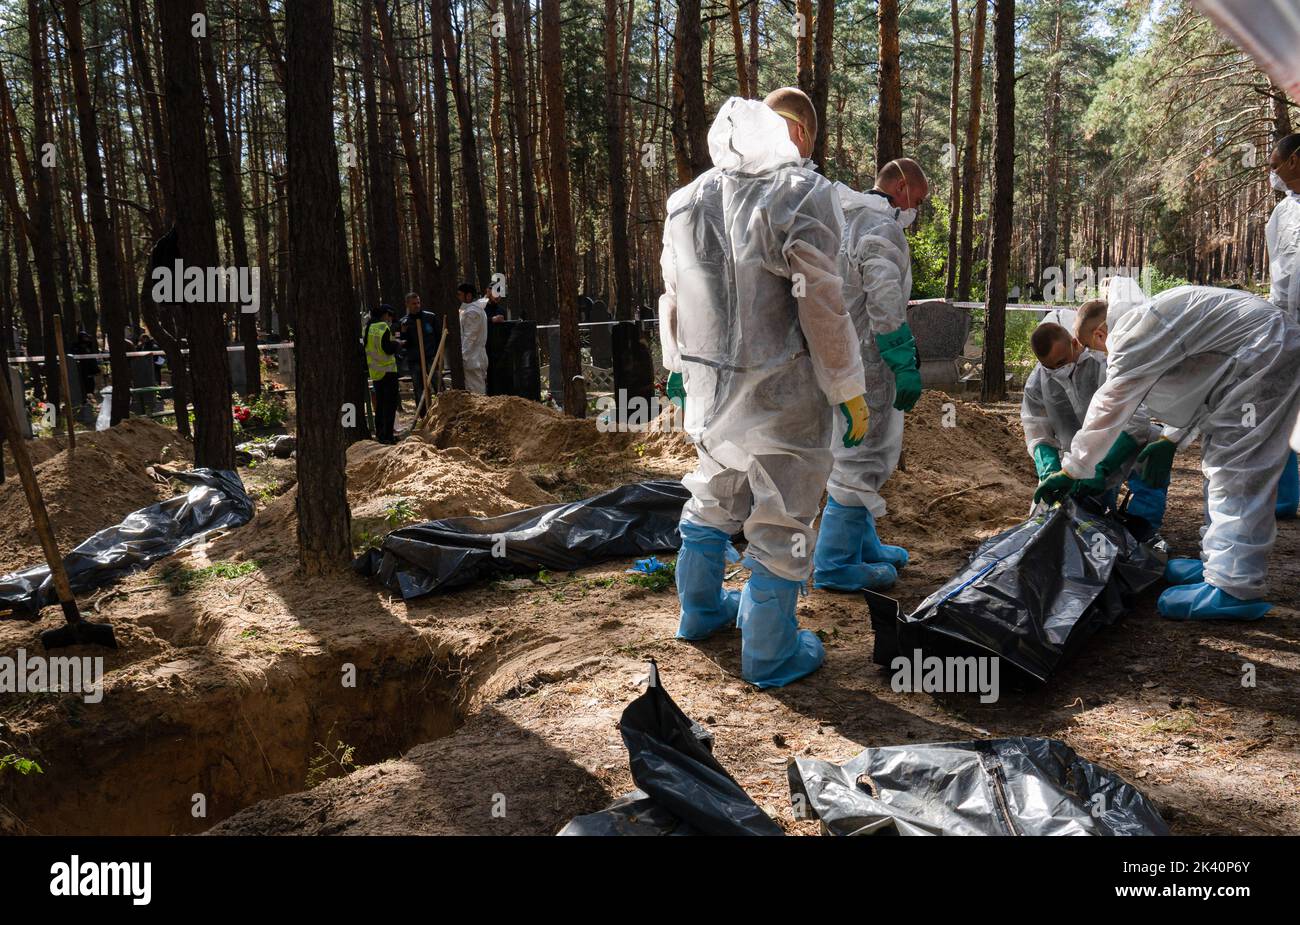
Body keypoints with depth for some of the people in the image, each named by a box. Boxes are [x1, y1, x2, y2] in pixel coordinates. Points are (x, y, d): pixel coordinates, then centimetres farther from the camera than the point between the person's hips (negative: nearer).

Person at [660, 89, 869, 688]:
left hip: (710, 385, 7)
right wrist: (849, 389, -6)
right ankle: (770, 655, 17)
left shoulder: (689, 198, 8)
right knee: (780, 523, 5)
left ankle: (700, 611, 40)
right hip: (779, 392, -6)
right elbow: (821, 302, -15)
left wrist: (682, 368, 25)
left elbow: (673, 296, 14)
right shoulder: (802, 192, -12)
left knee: (712, 502, 24)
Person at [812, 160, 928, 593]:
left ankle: (864, 546, 32)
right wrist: (905, 364, -21)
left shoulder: (845, 220, 19)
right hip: (864, 362, -10)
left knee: (857, 455, 19)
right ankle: (835, 563, 3)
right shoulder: (882, 226, -13)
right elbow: (884, 301, -22)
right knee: (860, 459, -3)